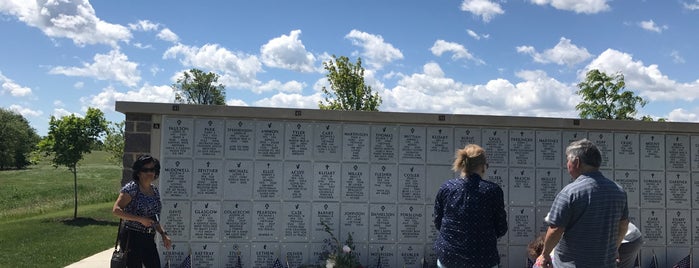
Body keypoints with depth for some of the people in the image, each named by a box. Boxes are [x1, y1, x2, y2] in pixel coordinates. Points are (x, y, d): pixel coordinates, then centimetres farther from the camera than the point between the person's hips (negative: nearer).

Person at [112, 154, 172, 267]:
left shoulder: (155, 190, 11)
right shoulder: (131, 188, -10)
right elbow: (116, 210, -19)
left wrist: (163, 234, 10)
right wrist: (140, 219, -22)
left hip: (149, 239, 7)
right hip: (132, 237, -7)